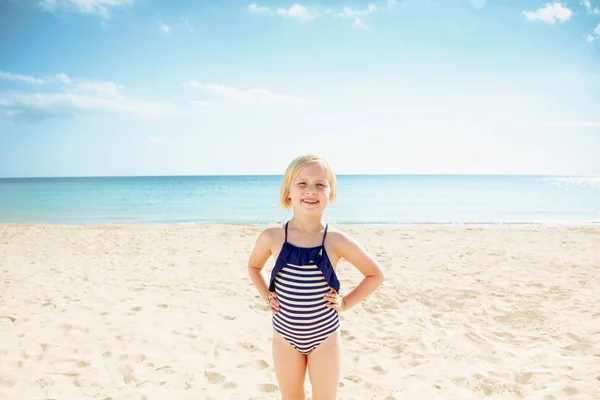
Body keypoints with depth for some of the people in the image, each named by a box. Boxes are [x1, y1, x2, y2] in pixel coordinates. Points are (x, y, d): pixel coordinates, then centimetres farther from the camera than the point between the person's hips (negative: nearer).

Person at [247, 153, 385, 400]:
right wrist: (267, 296, 1)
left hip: (325, 337, -1)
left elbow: (376, 274, -2)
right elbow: (254, 266, 11)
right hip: (285, 335, 1)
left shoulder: (336, 240, -15)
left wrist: (346, 302, -7)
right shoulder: (272, 237, -12)